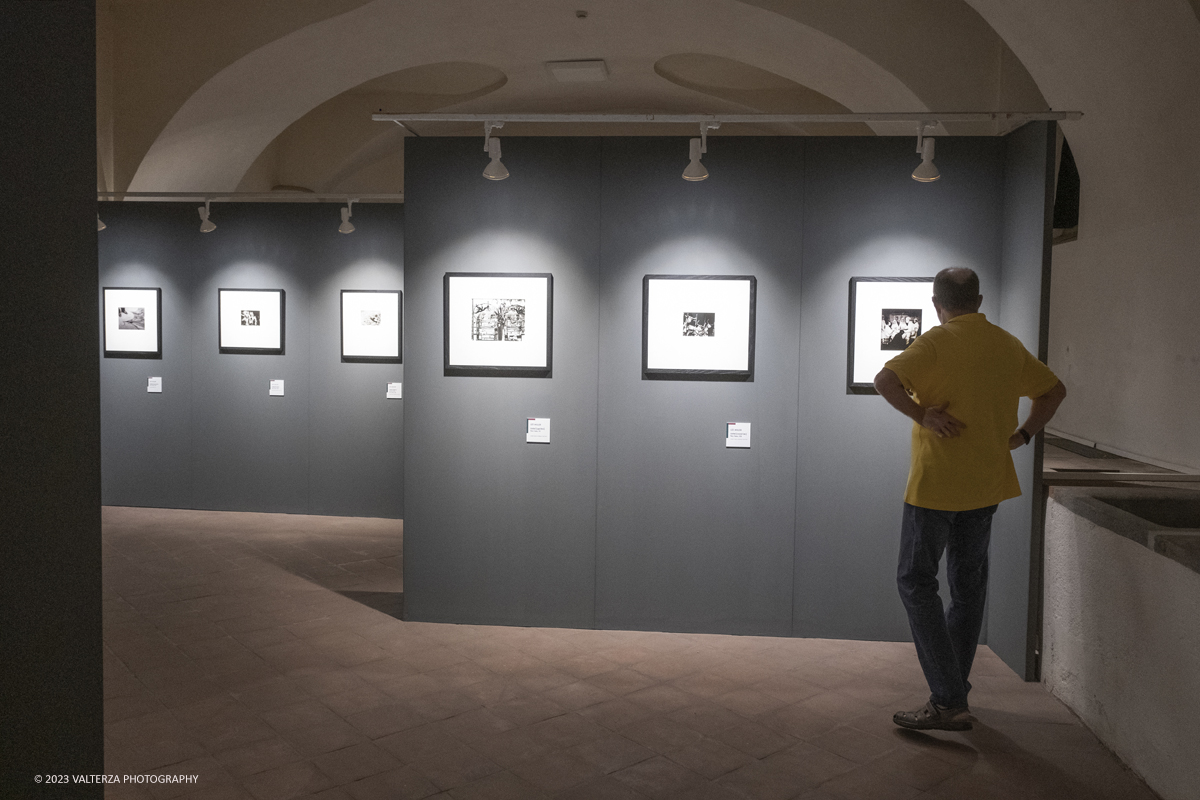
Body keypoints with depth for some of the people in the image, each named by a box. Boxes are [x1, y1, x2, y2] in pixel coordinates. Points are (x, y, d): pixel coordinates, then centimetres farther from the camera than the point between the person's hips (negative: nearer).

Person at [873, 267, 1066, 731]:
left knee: (916, 581, 0)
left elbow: (885, 381, -25)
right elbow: (1054, 390, 20)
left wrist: (922, 415, -17)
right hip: (987, 484, 7)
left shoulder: (938, 342, -11)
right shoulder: (1008, 345, 9)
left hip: (936, 483, -7)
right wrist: (1022, 434, 14)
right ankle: (955, 689, 25)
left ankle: (948, 702, -5)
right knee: (968, 584, 15)